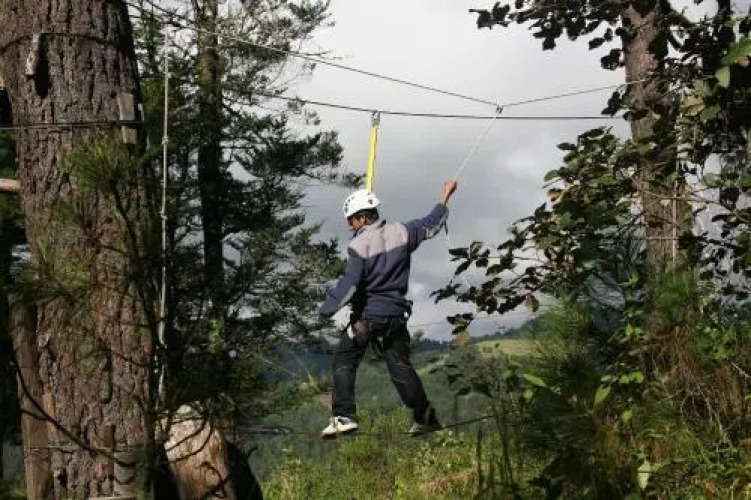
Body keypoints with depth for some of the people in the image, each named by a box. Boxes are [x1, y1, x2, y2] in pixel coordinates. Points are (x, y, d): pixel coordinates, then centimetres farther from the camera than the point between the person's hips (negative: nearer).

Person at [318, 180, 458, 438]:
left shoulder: (358, 245, -14)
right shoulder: (401, 232, 1)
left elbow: (349, 284, -21)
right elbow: (430, 224, 16)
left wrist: (325, 310, -16)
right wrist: (444, 197, 31)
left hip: (366, 315, -5)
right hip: (396, 315, 5)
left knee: (344, 363, 4)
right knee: (400, 365, 12)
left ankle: (344, 416, -7)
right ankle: (424, 416, 13)